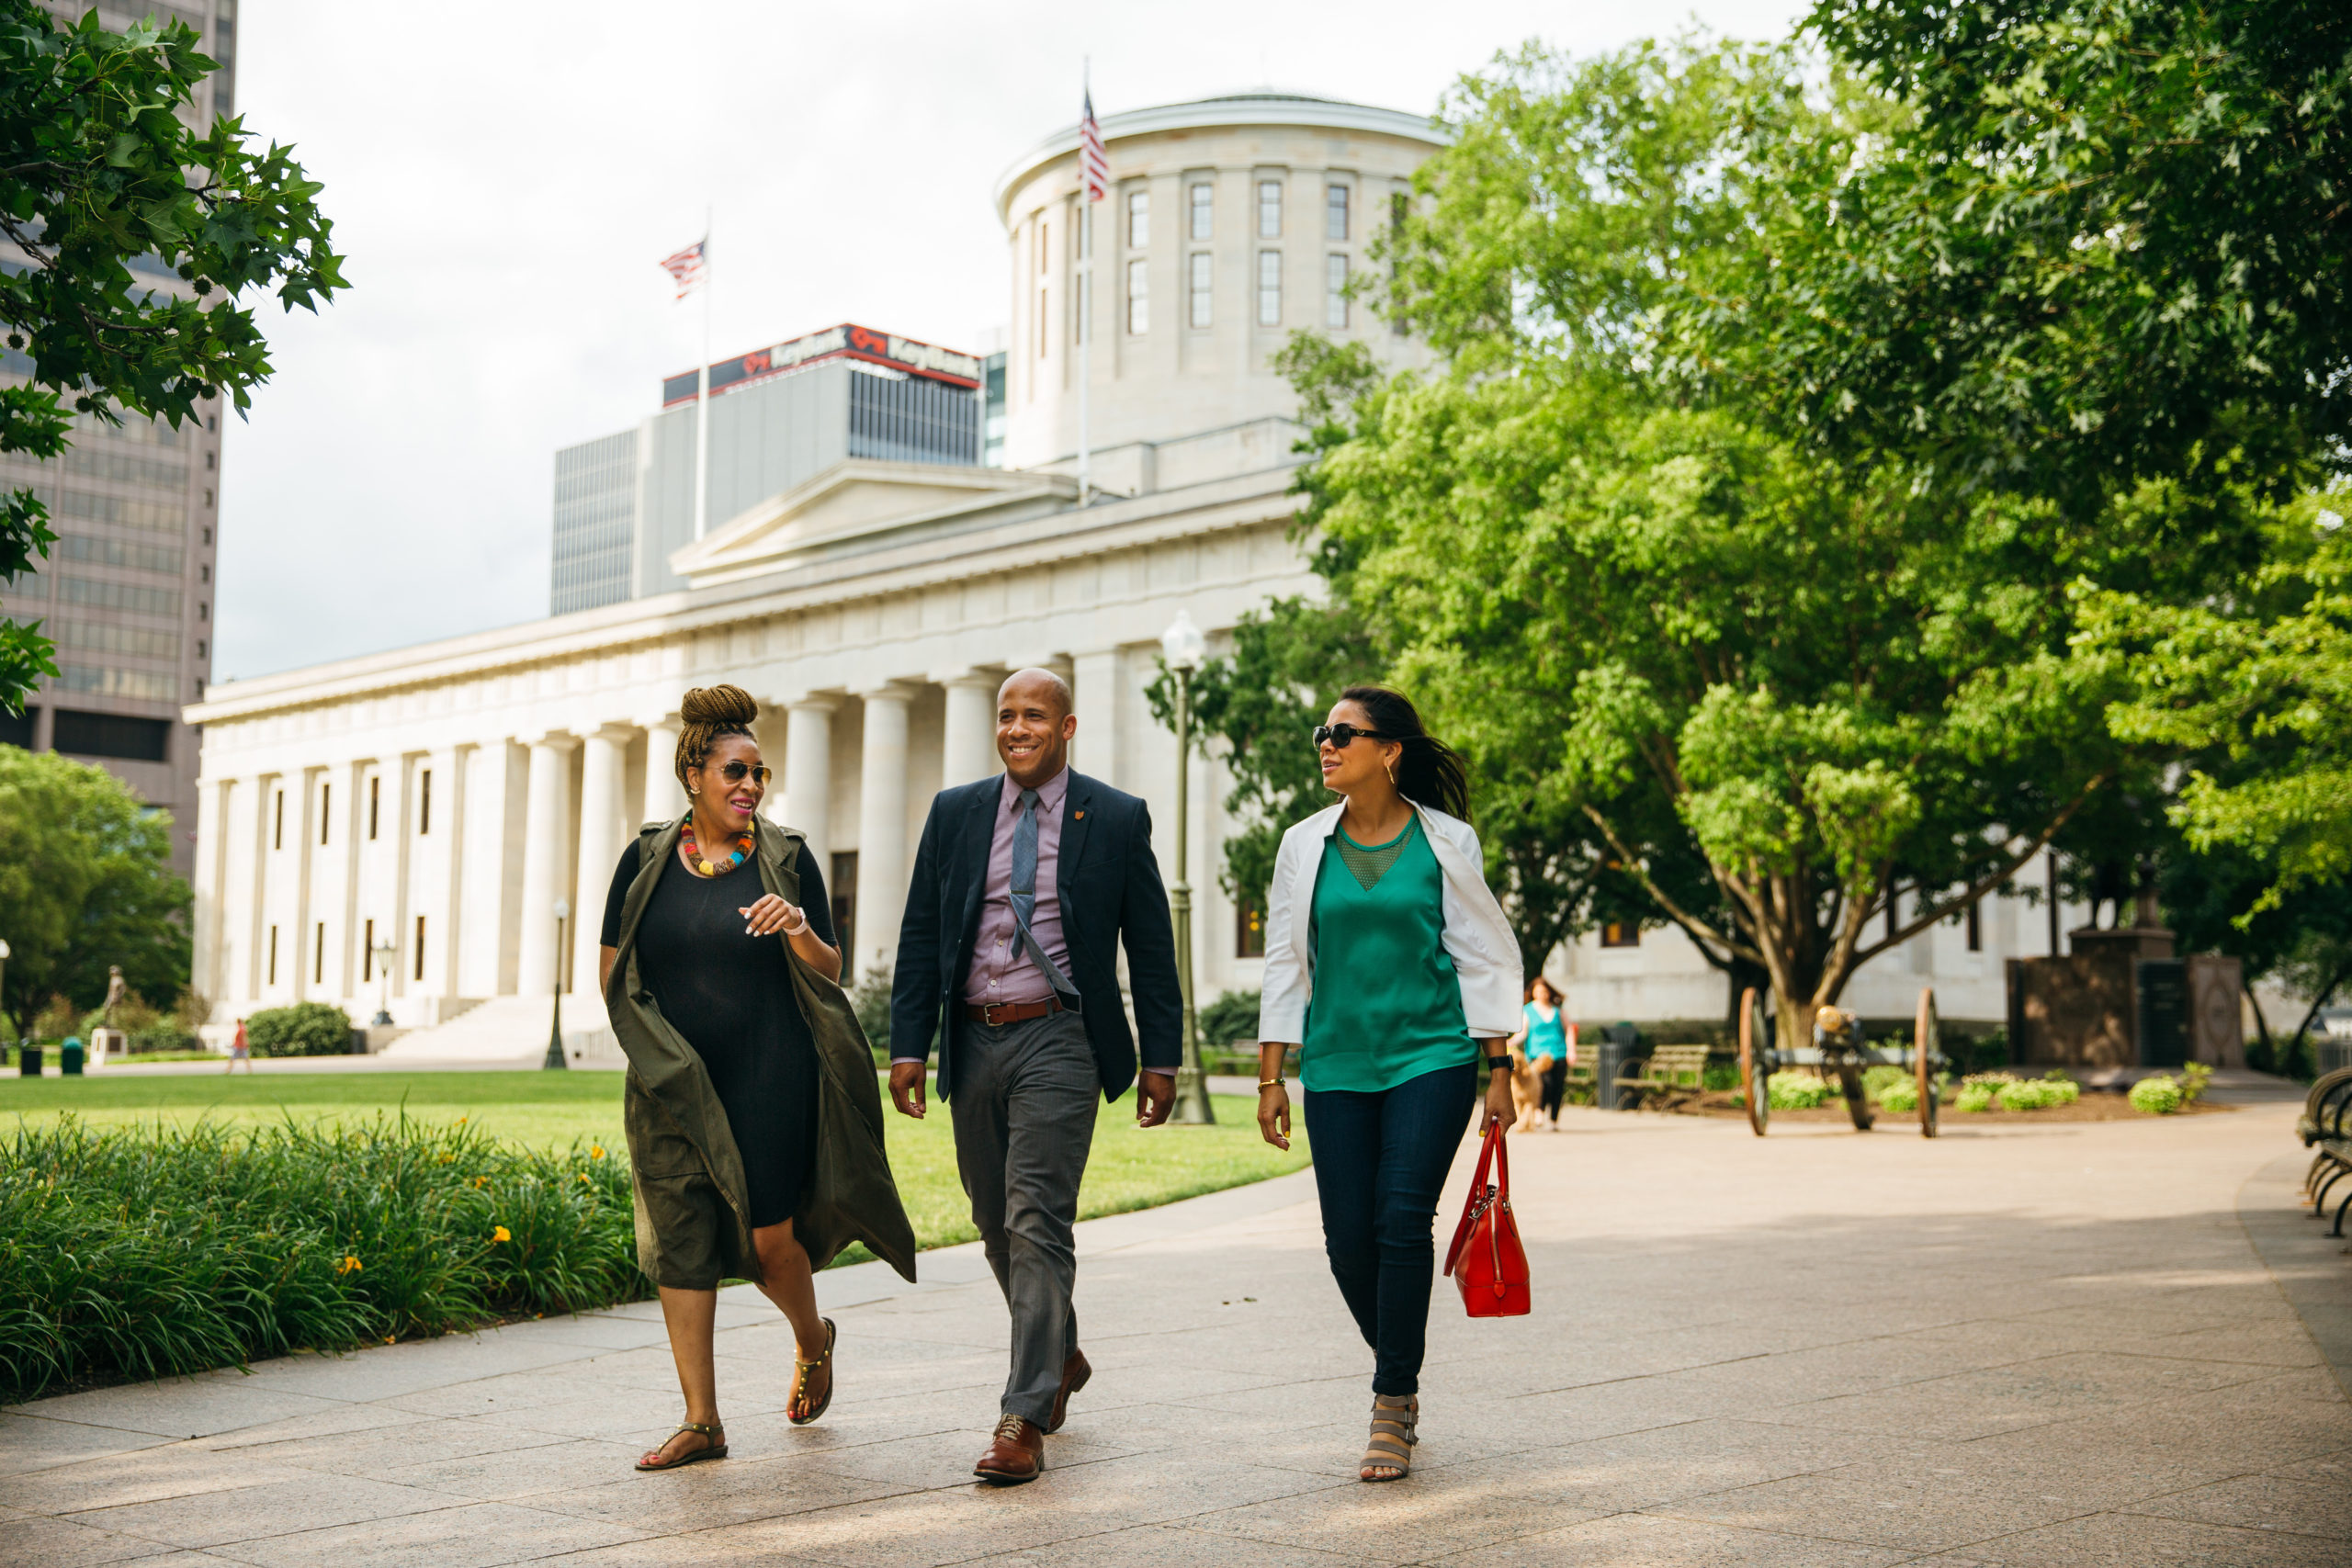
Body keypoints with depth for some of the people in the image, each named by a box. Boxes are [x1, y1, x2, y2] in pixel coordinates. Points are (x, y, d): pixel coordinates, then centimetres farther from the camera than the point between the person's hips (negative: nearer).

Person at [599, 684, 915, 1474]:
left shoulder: (787, 859, 1)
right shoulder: (646, 860, 5)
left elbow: (830, 974, 3)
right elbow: (613, 971, 12)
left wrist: (800, 931, -17)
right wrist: (652, 1046, 0)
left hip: (771, 1081, -2)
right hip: (674, 1085, 2)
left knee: (768, 1236, -1)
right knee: (680, 1243, -1)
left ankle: (813, 1342, 32)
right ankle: (701, 1421, 7)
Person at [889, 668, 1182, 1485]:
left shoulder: (1117, 818, 1)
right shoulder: (955, 812, 8)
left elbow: (1150, 947, 3)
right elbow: (920, 937, 8)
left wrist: (1161, 1059, 0)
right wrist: (908, 1046, 1)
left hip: (1057, 1041, -4)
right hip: (973, 1042, 4)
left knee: (1037, 1226, -12)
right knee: (997, 1224, 14)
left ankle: (1024, 1420, -8)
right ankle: (1060, 1357, 38)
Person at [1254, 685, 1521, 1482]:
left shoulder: (1445, 842, -1)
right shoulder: (1305, 846, 6)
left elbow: (1488, 959, 3)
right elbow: (1285, 962, 9)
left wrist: (1498, 1073, 0)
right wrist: (1271, 1078, 5)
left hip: (1432, 1058, -3)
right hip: (1337, 1065, 3)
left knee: (1402, 1222, -13)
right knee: (1348, 1238, 1)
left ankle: (1393, 1404, -1)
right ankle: (1400, 1373, 26)